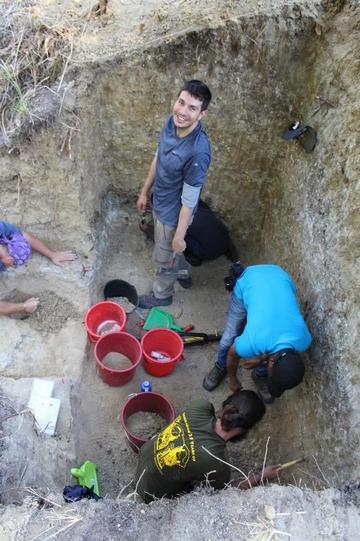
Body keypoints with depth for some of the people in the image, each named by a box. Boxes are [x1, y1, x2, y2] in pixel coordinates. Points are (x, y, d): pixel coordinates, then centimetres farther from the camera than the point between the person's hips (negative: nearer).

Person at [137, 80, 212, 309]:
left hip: (173, 213, -7)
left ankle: (162, 295, 48)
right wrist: (145, 191, 13)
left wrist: (179, 236, -17)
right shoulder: (171, 121, -13)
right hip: (160, 201, 8)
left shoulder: (198, 151, -37)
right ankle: (184, 273, 61)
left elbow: (189, 200, -27)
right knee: (169, 249, 32)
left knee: (164, 257, 18)